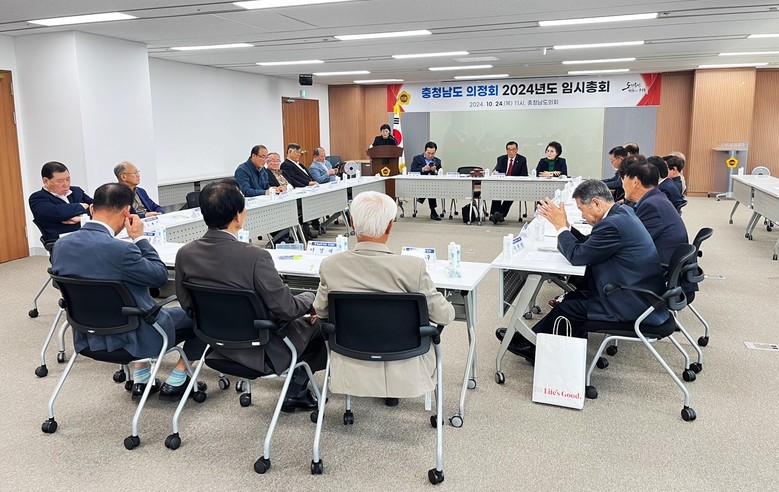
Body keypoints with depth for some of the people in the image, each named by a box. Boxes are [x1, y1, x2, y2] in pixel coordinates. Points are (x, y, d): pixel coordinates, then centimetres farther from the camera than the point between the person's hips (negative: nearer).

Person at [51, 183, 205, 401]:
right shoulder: (120, 250, -30)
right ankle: (176, 381, 21)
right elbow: (161, 275, -15)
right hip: (130, 338, -7)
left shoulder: (61, 244, -7)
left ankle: (140, 379, 32)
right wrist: (140, 238, -7)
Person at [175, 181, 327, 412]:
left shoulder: (185, 254, -12)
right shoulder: (254, 256, -30)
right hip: (261, 351, -7)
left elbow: (187, 304, 2)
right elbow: (285, 309, -23)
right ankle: (296, 392, 28)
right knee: (319, 324, 16)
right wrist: (310, 299, -2)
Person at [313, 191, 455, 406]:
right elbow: (445, 315, -12)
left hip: (351, 371, 3)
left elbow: (320, 311, 2)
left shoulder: (330, 266, -16)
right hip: (402, 375, -2)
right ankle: (393, 391, 38)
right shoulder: (413, 267, -24)